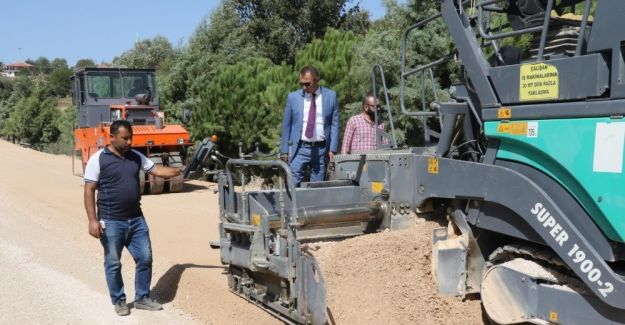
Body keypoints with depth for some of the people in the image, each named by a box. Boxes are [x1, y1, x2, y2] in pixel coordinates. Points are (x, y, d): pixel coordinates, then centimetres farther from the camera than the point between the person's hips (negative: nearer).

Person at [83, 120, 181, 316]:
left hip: (136, 219, 5)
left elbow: (157, 171, 11)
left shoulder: (136, 157, 7)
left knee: (145, 258, 8)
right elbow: (89, 190, -10)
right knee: (113, 263, 7)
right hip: (111, 222, -5)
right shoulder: (98, 159, -9)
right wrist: (92, 220, -17)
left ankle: (142, 298, 23)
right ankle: (119, 301, 23)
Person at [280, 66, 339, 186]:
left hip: (321, 149, 0)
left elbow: (334, 124, 4)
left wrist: (332, 149, -3)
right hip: (299, 148, 0)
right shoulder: (293, 97, 4)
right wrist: (284, 151, 4)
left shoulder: (331, 96, 4)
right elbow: (286, 125, 7)